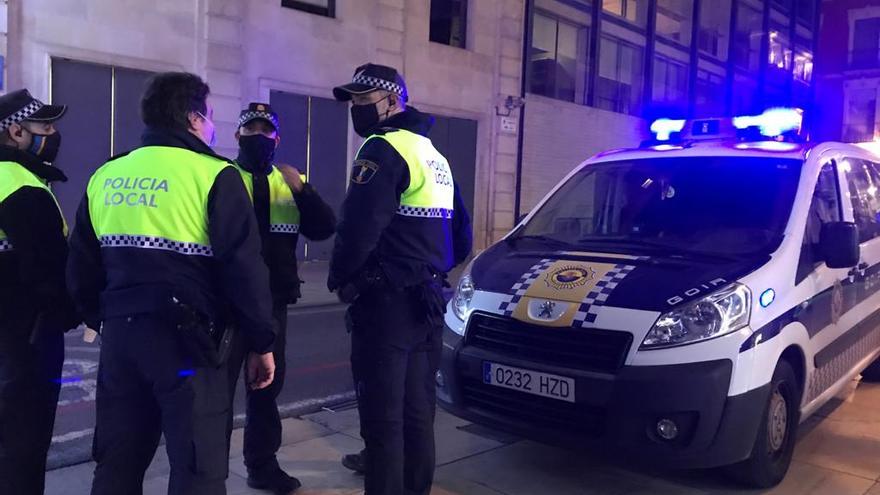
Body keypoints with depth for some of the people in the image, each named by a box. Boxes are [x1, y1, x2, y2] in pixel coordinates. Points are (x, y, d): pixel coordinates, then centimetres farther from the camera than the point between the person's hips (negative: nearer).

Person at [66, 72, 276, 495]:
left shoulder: (105, 176, 10)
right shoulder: (213, 176, -8)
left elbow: (81, 267, 14)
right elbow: (244, 269, -12)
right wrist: (261, 342, -3)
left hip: (120, 333, 7)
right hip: (185, 337, -6)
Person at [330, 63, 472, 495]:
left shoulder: (384, 149, -11)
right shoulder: (434, 155, 20)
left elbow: (359, 225, -22)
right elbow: (461, 234, 22)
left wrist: (340, 275, -6)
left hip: (387, 301, -10)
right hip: (426, 300, 10)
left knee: (383, 414, -3)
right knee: (417, 409, 16)